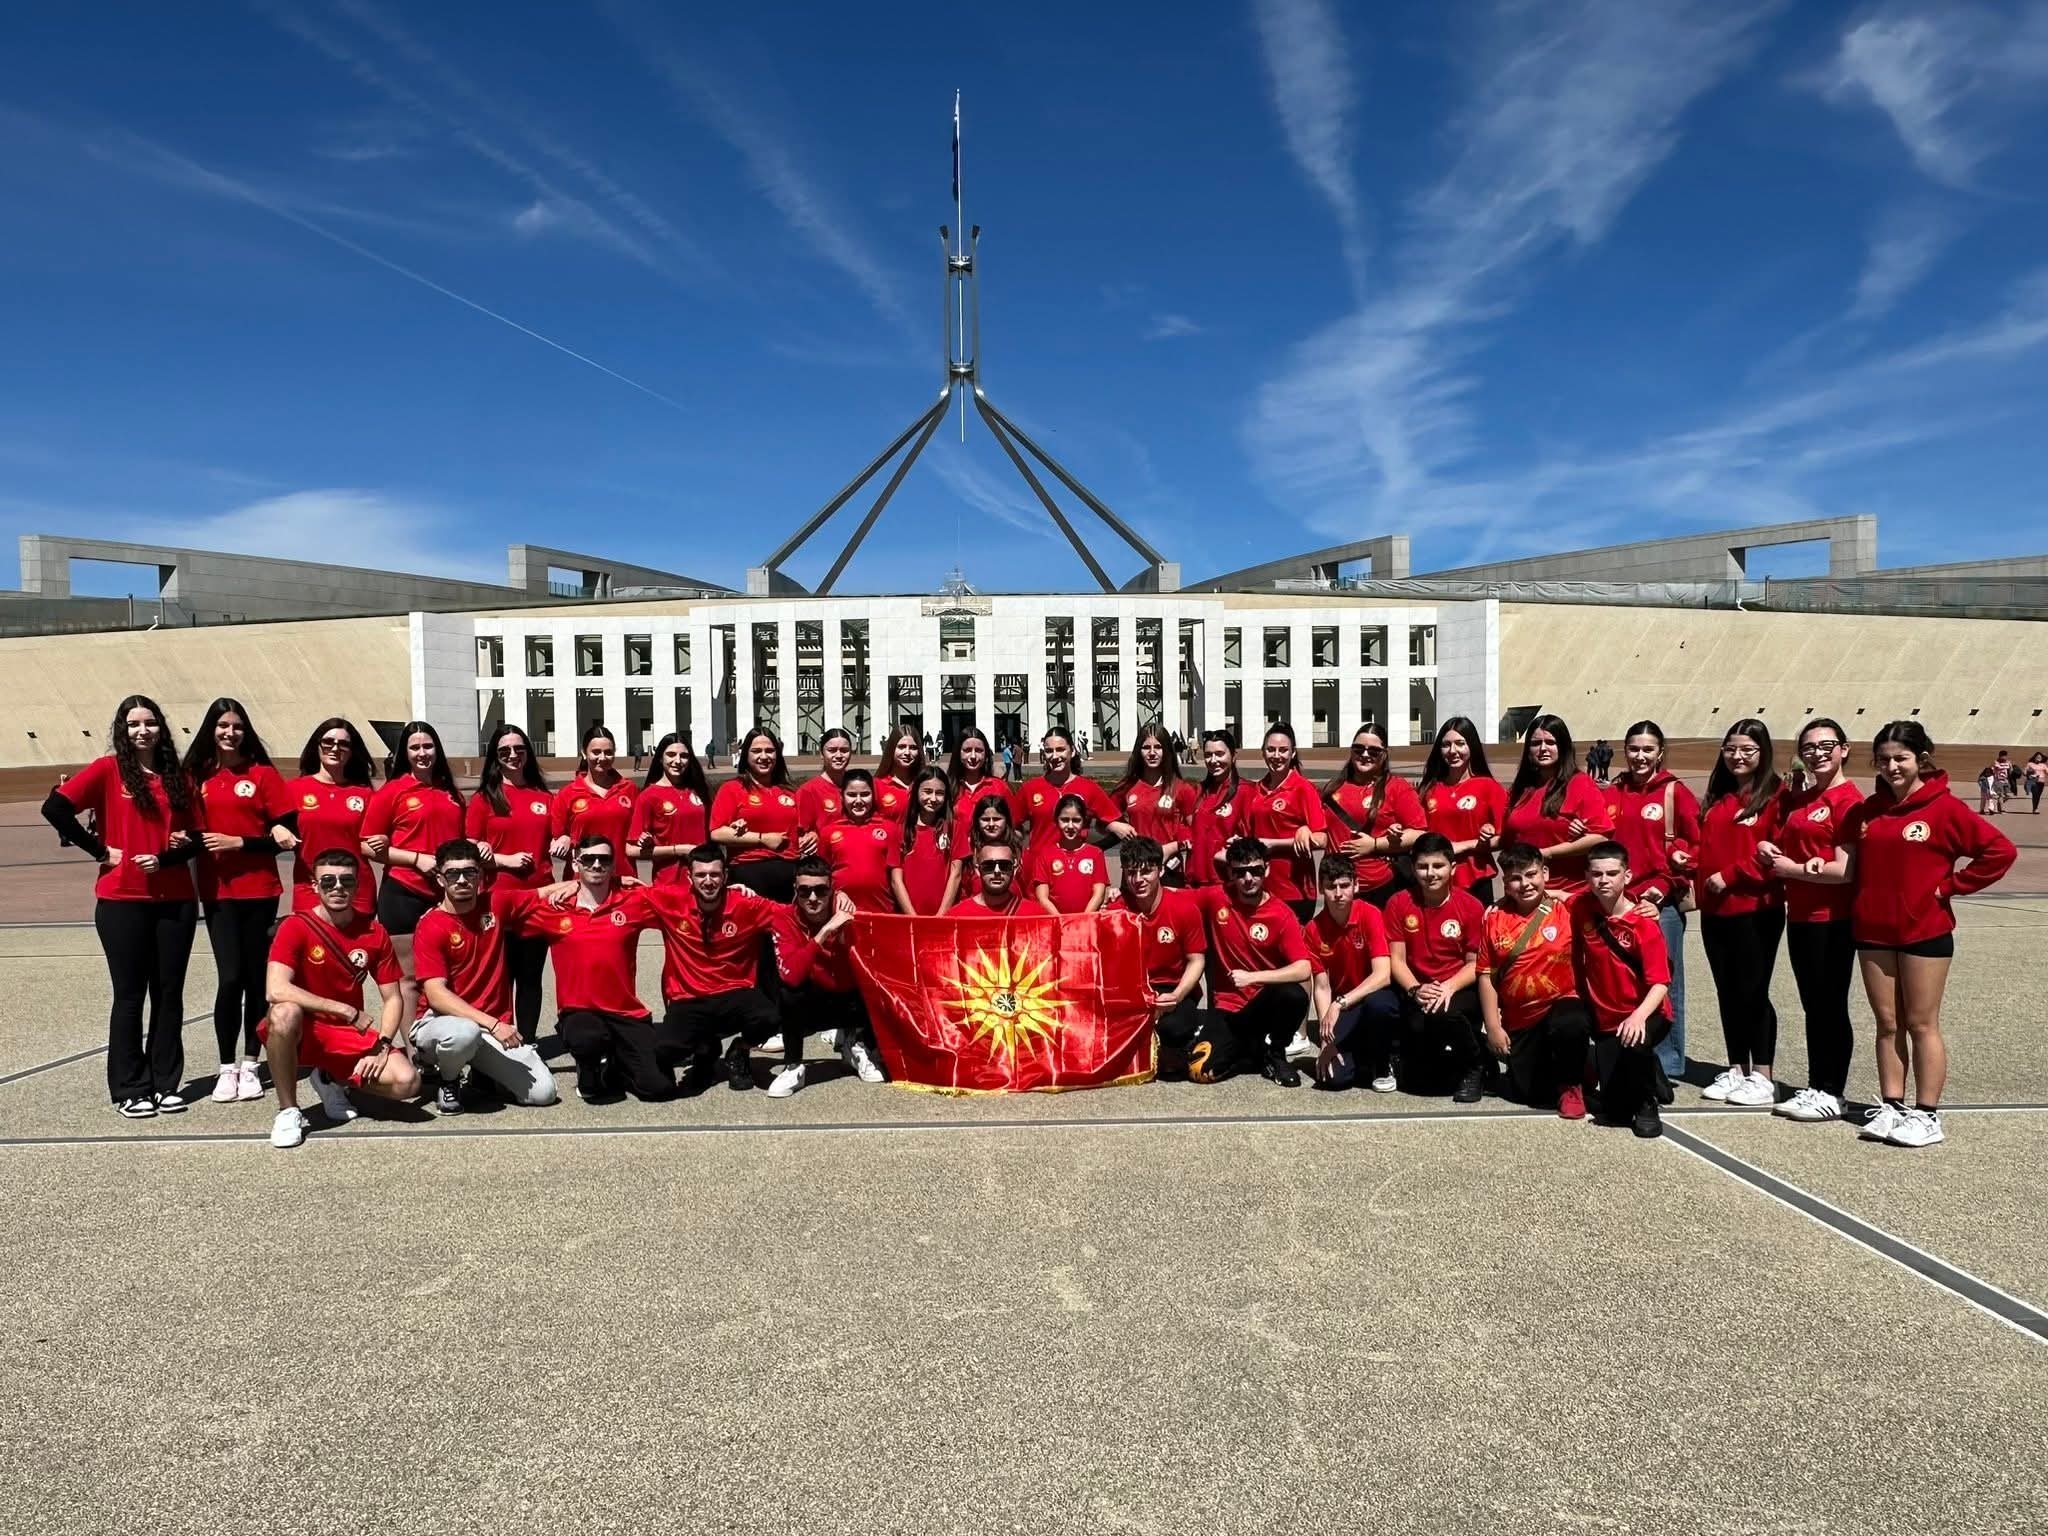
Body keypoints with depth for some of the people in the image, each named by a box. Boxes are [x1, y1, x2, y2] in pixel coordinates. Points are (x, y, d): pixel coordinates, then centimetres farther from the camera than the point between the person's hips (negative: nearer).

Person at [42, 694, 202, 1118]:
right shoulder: (108, 770, 0)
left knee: (169, 993, 7)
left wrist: (165, 858, -8)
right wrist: (100, 850, -9)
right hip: (122, 901, -3)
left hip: (176, 900, 3)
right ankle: (130, 1089, 13)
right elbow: (55, 808, -11)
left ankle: (166, 1083, 17)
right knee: (130, 995, 3)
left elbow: (196, 839, 10)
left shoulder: (177, 777, 11)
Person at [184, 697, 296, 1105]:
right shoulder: (196, 777, 6)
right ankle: (227, 1068, 7)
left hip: (259, 890, -1)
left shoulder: (263, 774, 0)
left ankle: (249, 1065, 17)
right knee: (230, 977, -7)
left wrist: (239, 842, -14)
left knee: (256, 977, 5)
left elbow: (285, 835, -3)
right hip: (217, 891, 1)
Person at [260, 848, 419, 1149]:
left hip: (351, 1034, 3)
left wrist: (381, 1047, -14)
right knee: (285, 1013, -39)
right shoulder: (296, 927, -12)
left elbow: (393, 998, 2)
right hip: (303, 1032, -2)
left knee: (407, 1081, -22)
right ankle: (288, 1110, -17)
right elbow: (276, 990, -26)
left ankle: (334, 1080, 11)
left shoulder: (374, 932, -2)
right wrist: (348, 1011, -24)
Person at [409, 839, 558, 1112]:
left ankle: (482, 1072, 19)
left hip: (495, 1026, 4)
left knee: (543, 1092, -12)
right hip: (441, 1022, -4)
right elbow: (436, 996, -19)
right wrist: (492, 1024, -28)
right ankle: (447, 1078, -4)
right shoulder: (430, 927, -10)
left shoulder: (495, 906, 3)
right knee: (464, 1033, -41)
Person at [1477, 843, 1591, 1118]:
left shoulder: (1566, 908, -5)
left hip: (1562, 1004, -2)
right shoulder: (1494, 916, -2)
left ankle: (1570, 1084, -6)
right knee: (1526, 1093, 2)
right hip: (1518, 1020, 3)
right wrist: (1493, 1026, -3)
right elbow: (1486, 974, 0)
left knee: (1571, 1026, -37)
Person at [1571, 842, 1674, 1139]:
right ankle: (1648, 1070, 27)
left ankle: (1646, 1105, -8)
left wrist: (1638, 1016, -38)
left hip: (1644, 1015, -3)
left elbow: (1660, 983, -24)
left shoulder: (1645, 924, -17)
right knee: (1614, 1110, -6)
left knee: (1635, 1045, -38)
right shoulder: (1580, 908, -6)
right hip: (1606, 1019, 3)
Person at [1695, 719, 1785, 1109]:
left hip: (1756, 909, -7)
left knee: (1753, 991, 0)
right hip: (1715, 910, 7)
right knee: (1727, 991, 12)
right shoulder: (1717, 796, 14)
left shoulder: (1774, 795, -7)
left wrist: (1730, 875, -15)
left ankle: (1762, 1078, 10)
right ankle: (1736, 1070, 22)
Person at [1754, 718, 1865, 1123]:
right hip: (1800, 916, 8)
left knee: (1831, 1005, 2)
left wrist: (1793, 868, -11)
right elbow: (1770, 839, 23)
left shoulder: (1849, 800, -11)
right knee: (1812, 1005, 14)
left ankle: (1831, 1093, 12)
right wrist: (1767, 850, 2)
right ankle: (1815, 1086, 23)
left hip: (1833, 919, -8)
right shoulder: (1796, 799, 12)